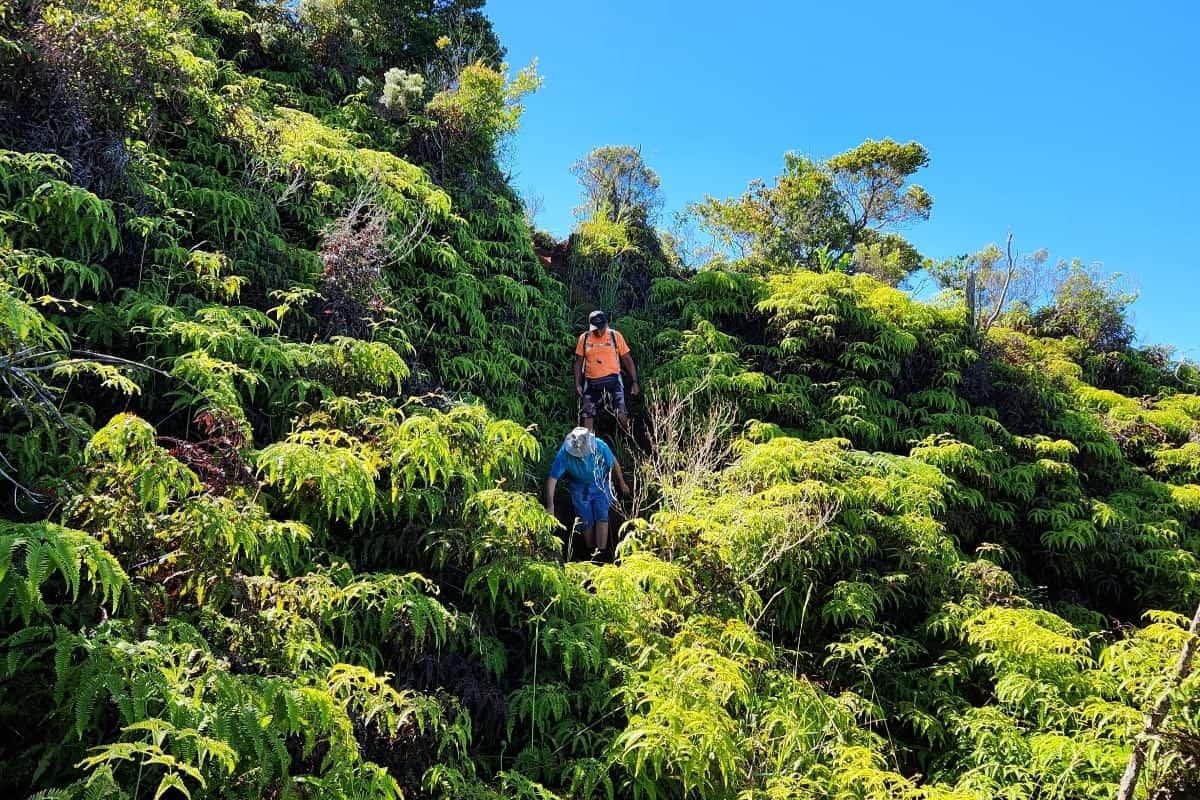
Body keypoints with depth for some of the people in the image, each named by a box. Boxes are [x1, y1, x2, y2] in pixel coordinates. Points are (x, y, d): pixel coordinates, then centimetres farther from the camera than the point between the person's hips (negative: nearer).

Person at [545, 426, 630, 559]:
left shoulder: (599, 446, -29)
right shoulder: (564, 454, -31)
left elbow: (614, 463, -10)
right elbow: (552, 479, -28)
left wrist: (622, 483, 5)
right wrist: (550, 506, -33)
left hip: (600, 484, 0)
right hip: (579, 487, 0)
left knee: (602, 517, -14)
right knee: (586, 521, -1)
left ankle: (601, 553, -11)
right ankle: (591, 553, 18)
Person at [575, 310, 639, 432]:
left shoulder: (615, 336, -1)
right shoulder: (584, 338, 3)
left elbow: (627, 359, 2)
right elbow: (578, 362, 8)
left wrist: (634, 382, -2)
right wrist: (577, 384, 0)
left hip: (612, 379, -2)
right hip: (591, 382, 3)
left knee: (621, 415, -16)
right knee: (587, 415, 5)